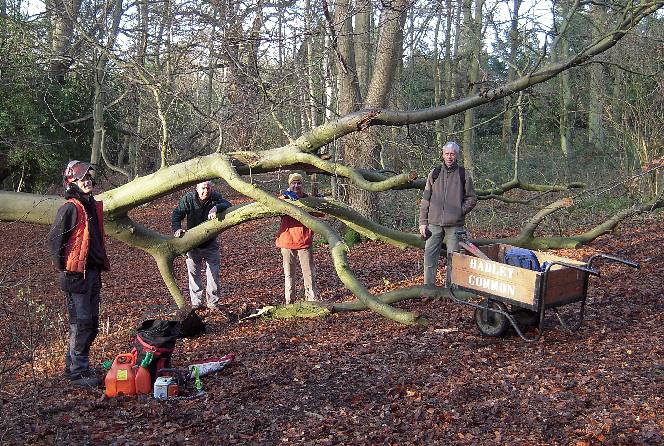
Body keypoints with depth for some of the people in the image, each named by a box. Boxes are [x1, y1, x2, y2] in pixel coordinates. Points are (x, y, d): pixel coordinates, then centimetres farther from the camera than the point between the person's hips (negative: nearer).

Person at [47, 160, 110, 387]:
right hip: (76, 274, -8)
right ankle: (78, 372, 5)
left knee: (92, 325, 14)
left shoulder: (94, 206, 13)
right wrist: (64, 267, -11)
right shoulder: (70, 208, -14)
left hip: (93, 273, 8)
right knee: (81, 324, -4)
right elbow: (54, 239, -14)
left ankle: (73, 364, 27)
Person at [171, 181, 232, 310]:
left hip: (211, 244, 0)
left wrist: (216, 208, -47)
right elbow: (176, 214, -11)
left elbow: (227, 205, -26)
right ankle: (196, 302, 20)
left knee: (213, 274, 4)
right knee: (193, 274, 7)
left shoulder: (216, 198, -10)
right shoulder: (188, 199, -11)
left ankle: (212, 303, 16)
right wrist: (177, 228, -29)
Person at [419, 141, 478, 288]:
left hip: (455, 225, -1)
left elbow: (472, 198, 10)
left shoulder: (463, 175, 4)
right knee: (430, 255, 1)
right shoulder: (434, 174, 9)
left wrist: (461, 211, -6)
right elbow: (425, 200, 9)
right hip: (434, 223, 2)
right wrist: (423, 222, 3)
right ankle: (428, 286, 10)